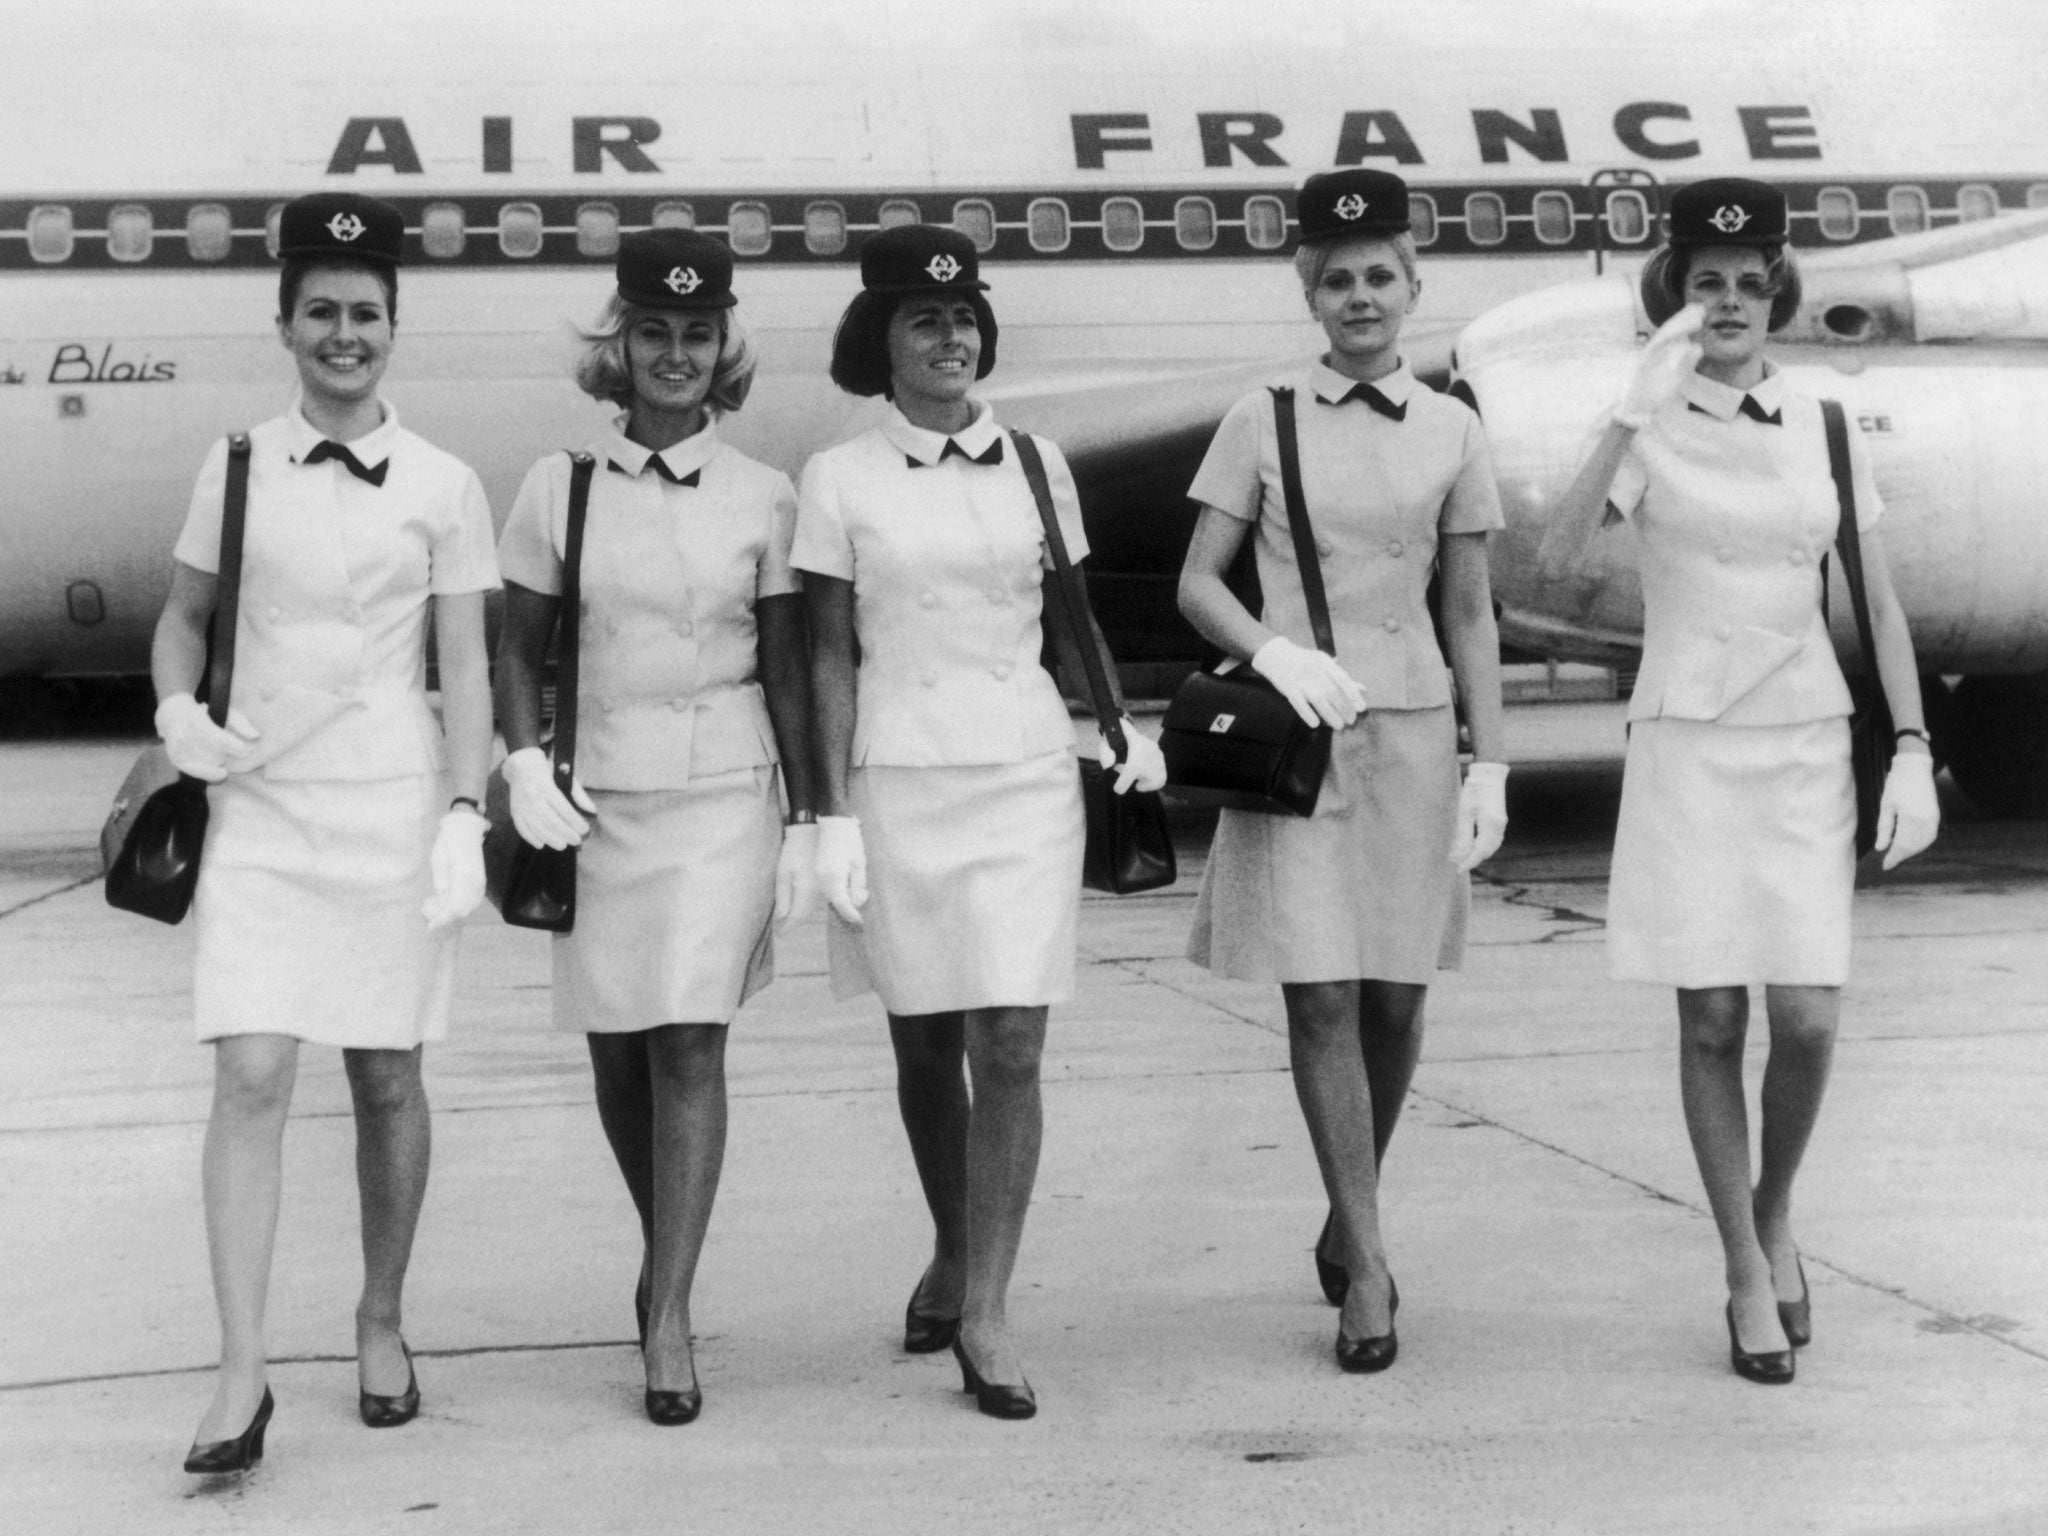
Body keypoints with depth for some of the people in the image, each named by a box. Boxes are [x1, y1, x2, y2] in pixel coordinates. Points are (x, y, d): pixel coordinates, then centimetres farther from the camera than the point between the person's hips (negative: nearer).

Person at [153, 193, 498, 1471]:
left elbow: (465, 664, 0)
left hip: (391, 805, -1)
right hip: (261, 806, 1)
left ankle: (382, 1326, 26)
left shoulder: (442, 488, 1)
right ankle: (243, 1375, -7)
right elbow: (184, 616, 15)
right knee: (250, 1078, -9)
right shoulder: (236, 466, 5)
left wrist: (466, 815, -8)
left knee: (387, 1079, 8)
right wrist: (179, 708, -5)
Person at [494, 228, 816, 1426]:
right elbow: (519, 644, 8)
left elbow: (790, 668, 3)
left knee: (690, 1043, -11)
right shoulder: (560, 486, 2)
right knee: (616, 1048, 9)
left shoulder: (762, 498, 0)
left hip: (723, 793, -2)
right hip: (598, 794, 2)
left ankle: (669, 1316, -6)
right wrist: (526, 764, -6)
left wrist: (806, 820, 2)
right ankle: (668, 1254, 33)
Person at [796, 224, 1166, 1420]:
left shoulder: (1036, 464, 6)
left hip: (1027, 774, 1)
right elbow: (832, 655, 0)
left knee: (1011, 1045, -7)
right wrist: (835, 813, -4)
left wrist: (1124, 726, 10)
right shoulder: (842, 479, 0)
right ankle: (951, 1254, 33)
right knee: (926, 1046, 10)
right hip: (899, 780, -1)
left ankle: (985, 1310, -1)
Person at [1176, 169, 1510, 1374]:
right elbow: (1197, 582, 3)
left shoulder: (1452, 433, 6)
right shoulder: (1263, 419, 2)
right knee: (1321, 996, -6)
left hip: (1411, 733, 2)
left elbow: (1472, 616, 9)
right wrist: (1275, 652, -16)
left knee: (1396, 995, 6)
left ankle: (1350, 1219, 29)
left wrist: (1491, 766, 4)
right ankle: (1368, 1268, 1)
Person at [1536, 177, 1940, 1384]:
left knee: (1808, 1016, -6)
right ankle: (1749, 1275, 13)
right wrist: (1639, 410, -22)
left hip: (1809, 744, 2)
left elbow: (1880, 606, 8)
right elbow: (1559, 559, -17)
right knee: (1712, 1016, 0)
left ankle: (1777, 1214, 22)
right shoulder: (1650, 432, 0)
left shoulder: (1826, 428, 6)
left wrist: (1913, 752, 1)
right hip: (1688, 747, -1)